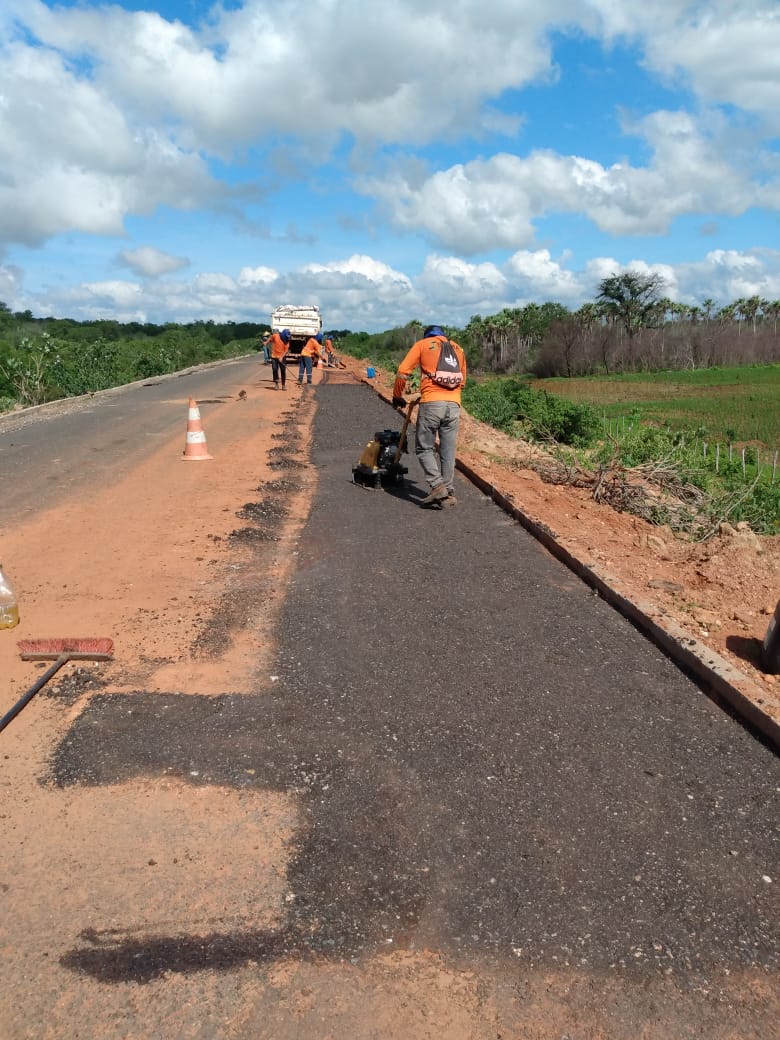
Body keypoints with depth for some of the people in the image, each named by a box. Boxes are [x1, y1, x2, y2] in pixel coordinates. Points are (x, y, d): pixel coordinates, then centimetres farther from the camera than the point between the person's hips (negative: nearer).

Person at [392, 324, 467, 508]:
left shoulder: (422, 344, 12)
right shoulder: (457, 349, 23)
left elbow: (403, 372, 4)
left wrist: (397, 396, 16)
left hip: (431, 404, -4)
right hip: (454, 405, 4)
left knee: (423, 448, 6)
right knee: (448, 452, 10)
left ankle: (437, 486, -8)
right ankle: (448, 493, 12)